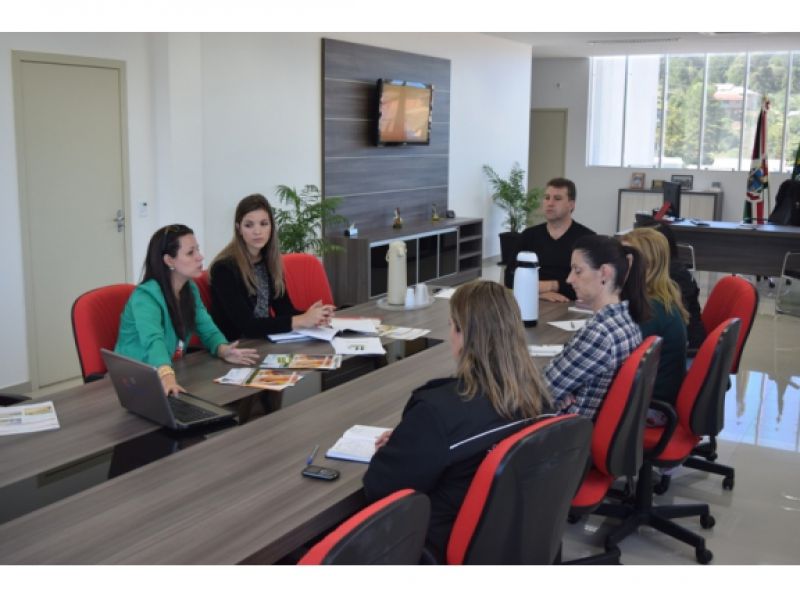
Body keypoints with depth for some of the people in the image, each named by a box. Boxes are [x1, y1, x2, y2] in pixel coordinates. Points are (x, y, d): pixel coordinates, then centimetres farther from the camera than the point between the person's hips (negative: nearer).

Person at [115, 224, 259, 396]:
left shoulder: (190, 289, 2)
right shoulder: (145, 296, -21)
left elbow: (208, 331, 1)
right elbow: (153, 341, -37)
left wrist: (224, 351, -21)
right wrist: (167, 377, -55)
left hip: (174, 370, 6)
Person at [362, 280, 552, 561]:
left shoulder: (438, 410, -30)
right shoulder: (533, 393, -8)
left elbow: (377, 486, -17)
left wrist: (396, 448, 2)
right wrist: (409, 440, 8)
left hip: (447, 546, -7)